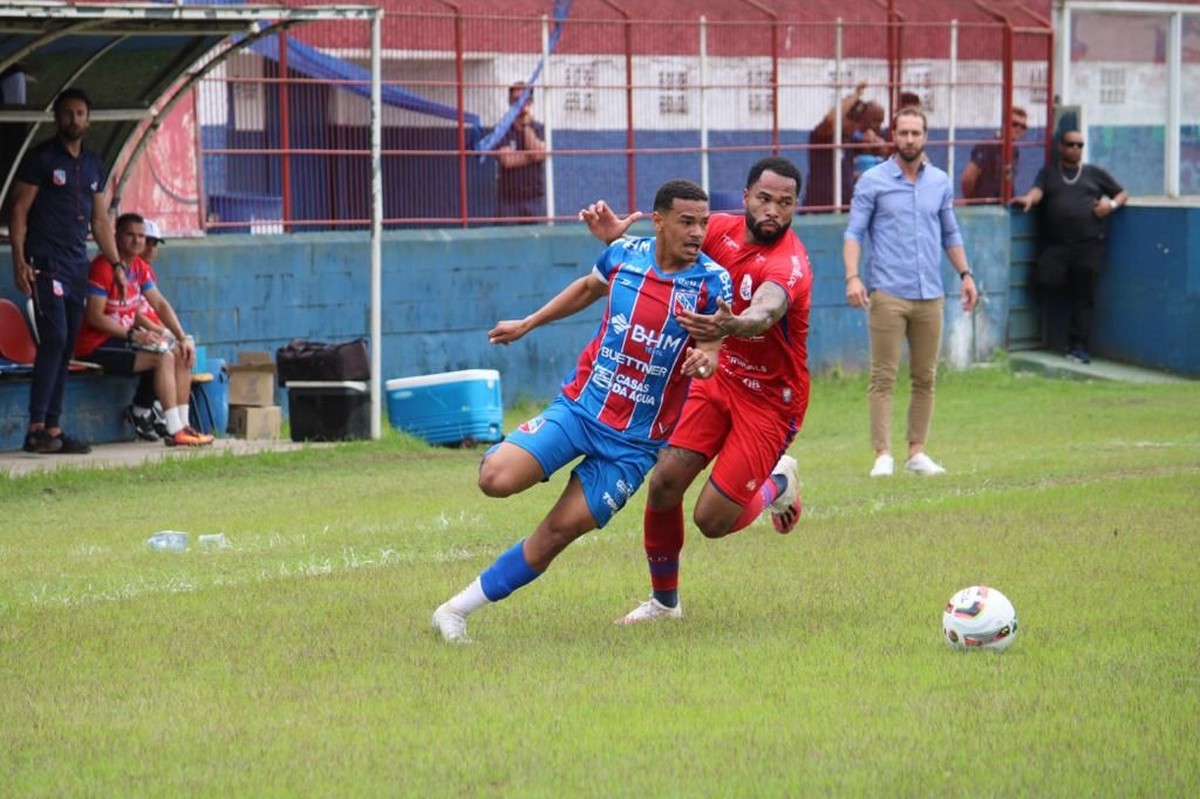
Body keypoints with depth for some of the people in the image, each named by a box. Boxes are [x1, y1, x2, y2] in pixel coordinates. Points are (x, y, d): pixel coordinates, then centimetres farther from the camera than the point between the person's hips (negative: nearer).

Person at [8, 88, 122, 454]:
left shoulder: (93, 165, 16)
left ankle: (53, 428, 7)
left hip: (77, 266, 7)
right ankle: (36, 428, -16)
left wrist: (117, 264, 14)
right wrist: (19, 260, -15)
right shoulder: (40, 158, -2)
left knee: (65, 349, 5)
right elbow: (19, 211, -6)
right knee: (54, 339, -16)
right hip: (45, 264, -7)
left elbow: (100, 221, 21)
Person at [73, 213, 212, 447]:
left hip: (124, 339, 9)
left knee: (181, 355, -1)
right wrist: (134, 335, -24)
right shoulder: (103, 267, -17)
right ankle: (174, 432, -26)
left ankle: (183, 424, -3)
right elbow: (95, 317, -21)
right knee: (163, 357, -24)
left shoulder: (140, 267, 11)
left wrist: (181, 338, -2)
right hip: (97, 346, -9)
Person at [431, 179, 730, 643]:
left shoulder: (711, 281, -8)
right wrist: (527, 324, 24)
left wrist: (706, 357, -35)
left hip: (635, 441, -1)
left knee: (559, 532, -6)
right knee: (496, 480, -20)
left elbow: (713, 344, -10)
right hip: (580, 405, 1)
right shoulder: (623, 255, -2)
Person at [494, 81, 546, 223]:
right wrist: (532, 156, -5)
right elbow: (507, 160, -11)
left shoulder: (539, 129, 8)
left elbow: (539, 153, -10)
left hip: (535, 197, 1)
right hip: (509, 199, -1)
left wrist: (527, 125, -6)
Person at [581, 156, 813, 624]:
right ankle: (664, 600, 16)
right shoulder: (723, 230, -8)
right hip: (720, 377, 6)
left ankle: (777, 484, 24)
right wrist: (615, 237, -17)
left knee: (712, 520, -10)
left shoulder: (789, 265, -28)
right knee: (664, 482, -7)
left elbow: (766, 310, -48)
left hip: (770, 400, -5)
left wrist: (731, 326, -71)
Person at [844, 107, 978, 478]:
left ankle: (917, 452, 12)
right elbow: (854, 233, -2)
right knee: (883, 377, -6)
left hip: (930, 295, 4)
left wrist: (965, 273, 12)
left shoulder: (940, 182, 12)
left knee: (925, 378, 5)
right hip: (887, 294, -4)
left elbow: (950, 233, 22)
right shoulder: (873, 182, 0)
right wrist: (852, 277, -15)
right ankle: (883, 455, -5)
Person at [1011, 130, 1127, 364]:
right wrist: (1029, 198, -26)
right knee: (1046, 279, -21)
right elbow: (1038, 190, -3)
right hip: (1058, 244, 0)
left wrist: (1111, 204, -3)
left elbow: (1122, 194, 19)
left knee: (1084, 296, -3)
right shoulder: (1049, 173, 16)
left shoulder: (1095, 173, 16)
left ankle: (1077, 345, 1)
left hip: (1090, 243, 0)